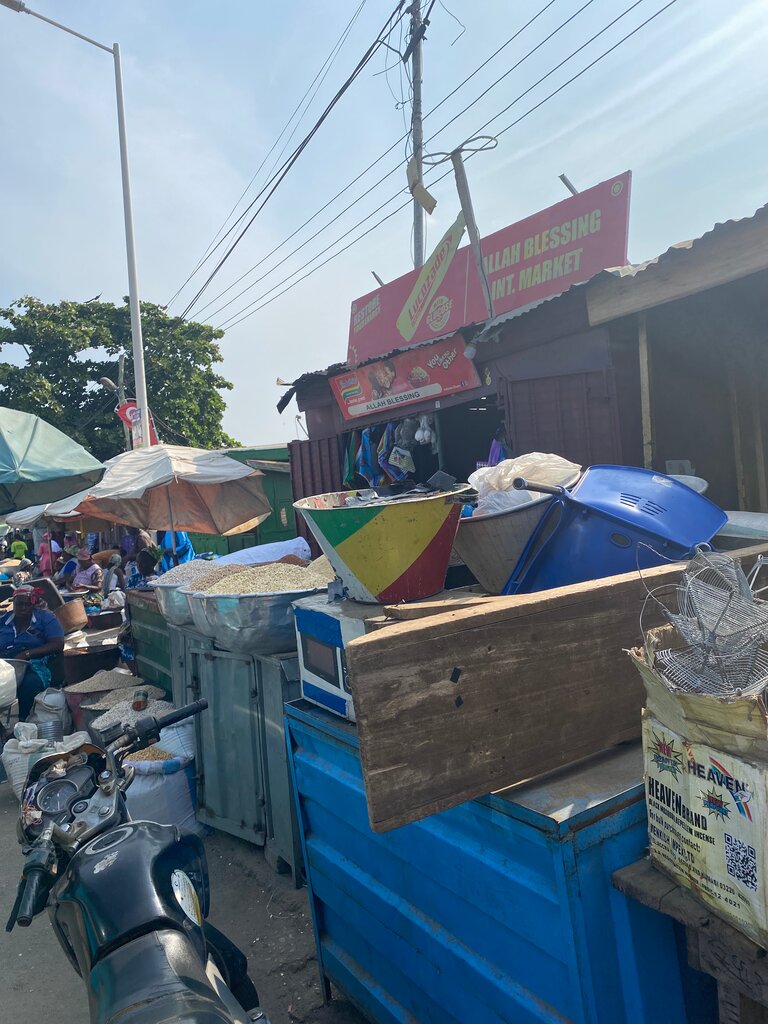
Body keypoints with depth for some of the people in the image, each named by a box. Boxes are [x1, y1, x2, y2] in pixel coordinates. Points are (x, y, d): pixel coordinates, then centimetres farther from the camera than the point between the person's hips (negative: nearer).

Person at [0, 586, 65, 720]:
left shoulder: (45, 618, 7)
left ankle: (23, 722, -20)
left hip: (34, 666, -2)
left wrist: (27, 654, -14)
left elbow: (58, 645, -3)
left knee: (30, 683, -37)